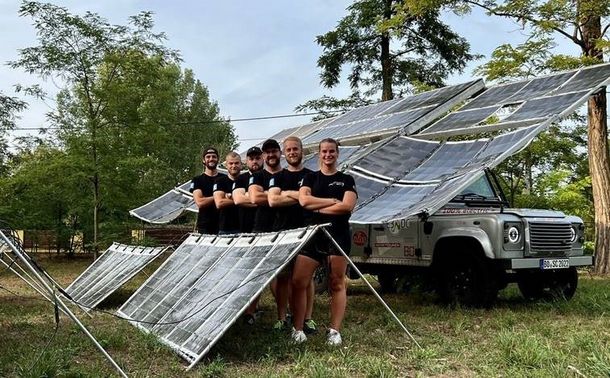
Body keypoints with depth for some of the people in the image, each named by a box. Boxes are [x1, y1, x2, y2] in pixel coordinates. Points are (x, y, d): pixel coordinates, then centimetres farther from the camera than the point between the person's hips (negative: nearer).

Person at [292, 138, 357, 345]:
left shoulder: (346, 180, 10)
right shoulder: (310, 178, 14)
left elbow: (347, 206, -7)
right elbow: (304, 200, -5)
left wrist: (318, 208, -6)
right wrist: (333, 201, -8)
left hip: (338, 235, -1)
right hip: (312, 233, 2)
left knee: (337, 284, 0)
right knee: (298, 282, -6)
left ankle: (334, 330, 7)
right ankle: (297, 329, 4)